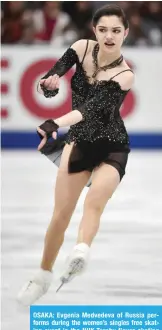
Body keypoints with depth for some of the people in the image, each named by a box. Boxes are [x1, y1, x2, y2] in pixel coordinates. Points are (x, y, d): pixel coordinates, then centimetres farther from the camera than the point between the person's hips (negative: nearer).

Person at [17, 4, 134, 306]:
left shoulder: (124, 75, -22)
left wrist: (54, 125, -50)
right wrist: (50, 82, -35)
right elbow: (48, 85, -10)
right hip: (80, 142, 4)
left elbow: (91, 107, -35)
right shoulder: (82, 47, -9)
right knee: (61, 215, 2)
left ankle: (80, 254, -48)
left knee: (94, 201, -32)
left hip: (112, 147, -4)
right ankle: (43, 277, 18)